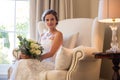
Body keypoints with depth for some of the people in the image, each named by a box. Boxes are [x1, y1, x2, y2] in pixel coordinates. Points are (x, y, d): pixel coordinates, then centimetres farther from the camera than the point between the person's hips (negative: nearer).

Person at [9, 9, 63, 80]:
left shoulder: (58, 34, -2)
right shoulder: (42, 35, 20)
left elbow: (51, 53, -11)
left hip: (51, 64, -6)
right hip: (42, 62, 6)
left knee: (24, 63, -29)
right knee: (20, 63, -24)